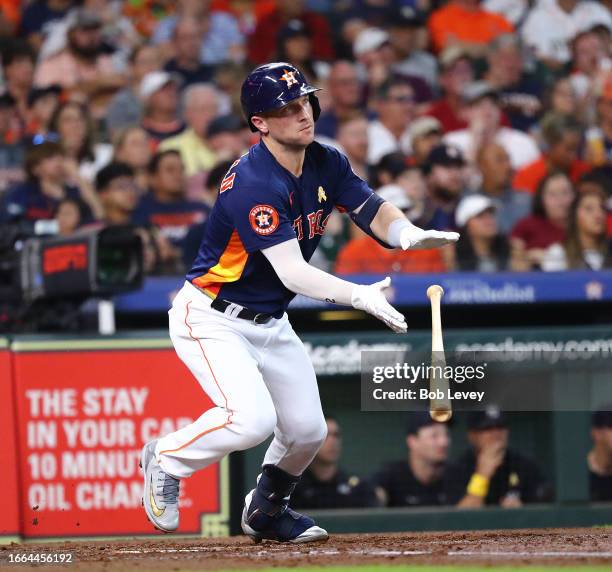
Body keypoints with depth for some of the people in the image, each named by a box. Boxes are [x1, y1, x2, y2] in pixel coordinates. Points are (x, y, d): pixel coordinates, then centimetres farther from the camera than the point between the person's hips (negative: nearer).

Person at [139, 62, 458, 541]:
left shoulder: (326, 164, -2)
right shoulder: (253, 184, -28)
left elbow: (376, 214, -8)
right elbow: (292, 273, -33)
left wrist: (410, 234, -32)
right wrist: (361, 296, -44)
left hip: (271, 323, 8)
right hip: (212, 318, -8)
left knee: (307, 431, 6)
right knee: (252, 419, -26)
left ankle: (265, 511, 34)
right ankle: (166, 460, 1)